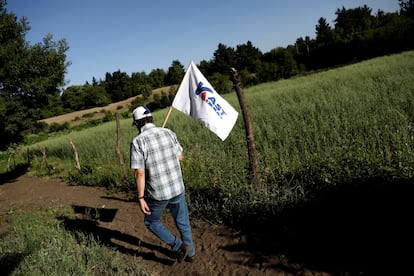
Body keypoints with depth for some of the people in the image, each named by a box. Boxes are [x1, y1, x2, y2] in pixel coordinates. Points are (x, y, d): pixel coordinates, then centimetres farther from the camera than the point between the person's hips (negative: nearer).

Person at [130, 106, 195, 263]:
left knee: (152, 222, 22)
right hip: (177, 188, 4)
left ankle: (179, 246, 12)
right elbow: (180, 157, 10)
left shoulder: (138, 142, -16)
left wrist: (140, 198, -10)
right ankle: (190, 253, 37)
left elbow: (139, 173, -18)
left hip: (157, 194, -4)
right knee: (183, 222, 22)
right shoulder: (168, 133, -2)